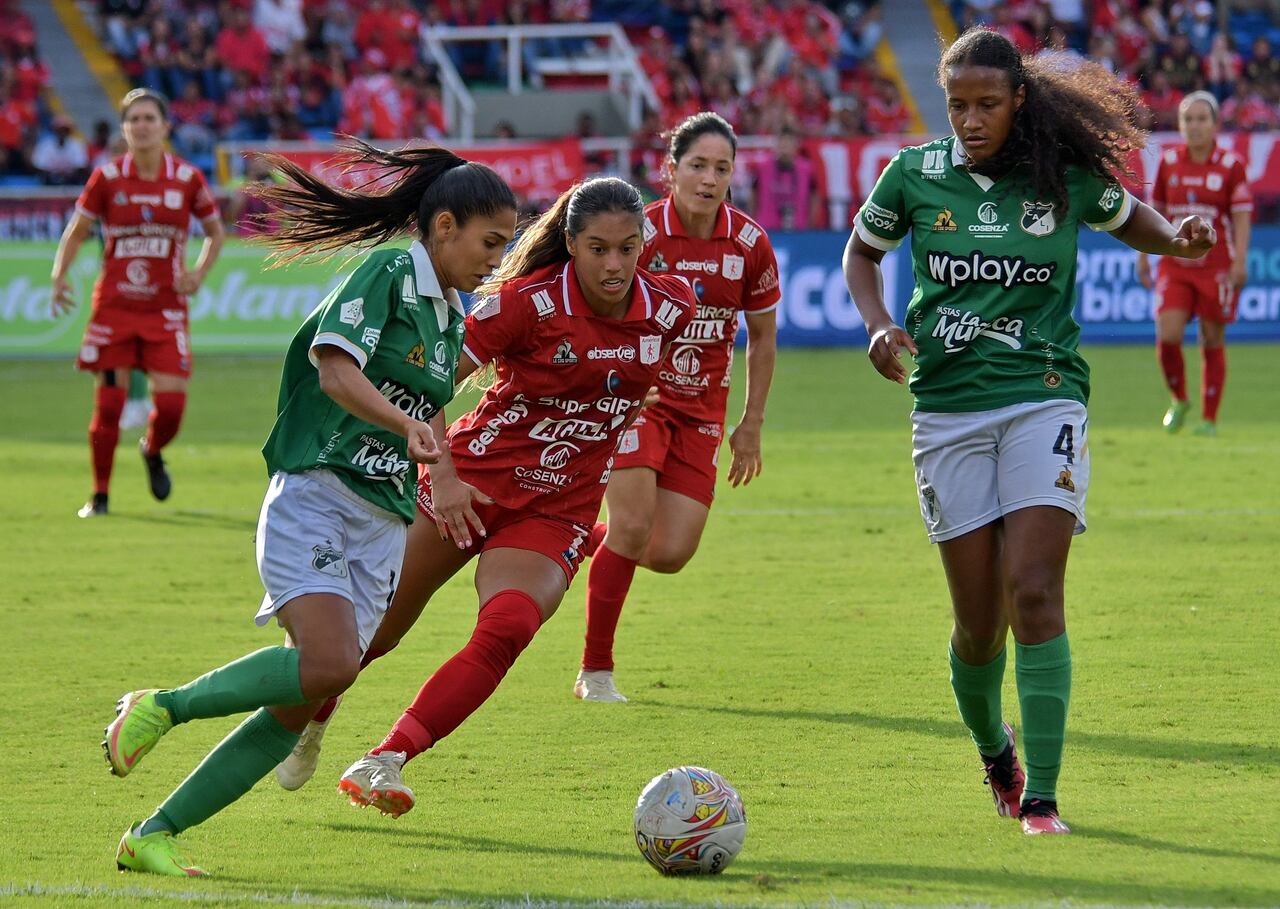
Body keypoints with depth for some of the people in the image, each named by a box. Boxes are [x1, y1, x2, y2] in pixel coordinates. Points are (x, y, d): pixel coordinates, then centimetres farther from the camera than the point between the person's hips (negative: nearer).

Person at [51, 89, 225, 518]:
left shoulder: (188, 178, -1)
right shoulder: (107, 177, -2)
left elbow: (214, 231, 13)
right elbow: (76, 232, 8)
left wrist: (200, 272, -3)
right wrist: (59, 276, -7)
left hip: (166, 309, 0)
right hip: (113, 305, 0)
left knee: (171, 404, -8)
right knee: (108, 403, -3)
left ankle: (153, 452, 27)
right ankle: (99, 494, 13)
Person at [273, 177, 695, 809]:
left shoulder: (669, 308, -7)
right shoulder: (529, 302, -17)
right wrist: (442, 473, -23)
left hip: (556, 513, 2)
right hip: (473, 479, -2)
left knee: (507, 629, -25)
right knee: (380, 626, 6)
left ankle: (385, 761, -24)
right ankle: (309, 719, 37)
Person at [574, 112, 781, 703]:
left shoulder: (750, 244, -5)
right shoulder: (641, 234, -15)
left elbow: (762, 336, 8)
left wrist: (751, 426, 9)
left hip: (701, 410, 4)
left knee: (670, 554, -5)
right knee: (633, 527, -17)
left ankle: (589, 541, 29)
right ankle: (595, 671, -1)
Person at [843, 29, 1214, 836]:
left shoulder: (1066, 177, -2)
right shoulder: (916, 175, 0)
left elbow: (1128, 218, 19)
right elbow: (861, 251, 17)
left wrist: (1177, 239, -2)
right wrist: (880, 326, -1)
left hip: (1044, 400, -1)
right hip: (948, 410, 1)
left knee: (1034, 592, -16)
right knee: (979, 619, 2)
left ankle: (1040, 799, -14)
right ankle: (993, 750, 33)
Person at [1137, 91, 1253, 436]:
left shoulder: (1231, 165, -2)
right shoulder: (1168, 162, 6)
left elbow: (1242, 215, -4)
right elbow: (1155, 211, 14)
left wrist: (1239, 261, -13)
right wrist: (1143, 256, 12)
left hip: (1217, 266, -2)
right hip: (1175, 265, 2)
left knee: (1213, 341, 1)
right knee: (1168, 336, -11)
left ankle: (1209, 418, 13)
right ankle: (1178, 400, 15)